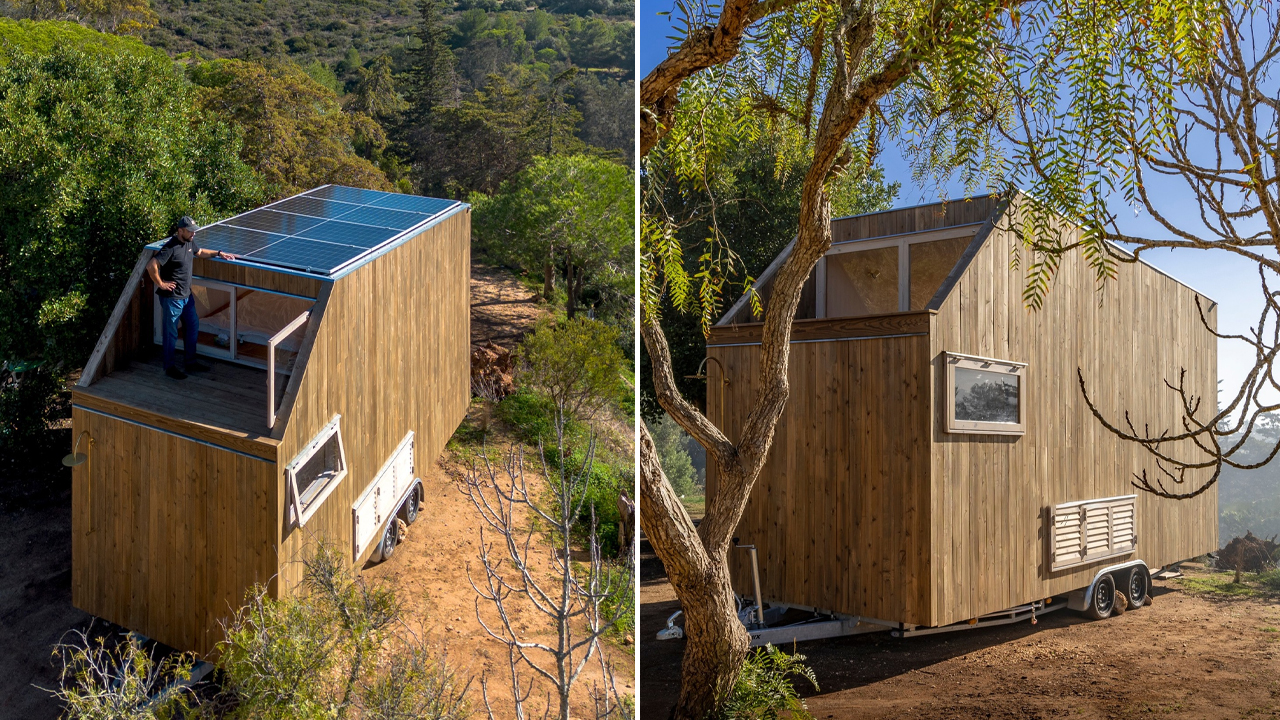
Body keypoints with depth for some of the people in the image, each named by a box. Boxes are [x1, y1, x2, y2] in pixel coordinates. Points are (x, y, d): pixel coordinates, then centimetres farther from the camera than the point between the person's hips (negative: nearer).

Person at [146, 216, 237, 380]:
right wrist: (161, 284, -19)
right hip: (172, 298, -9)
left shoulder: (189, 242, 4)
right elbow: (151, 266, -29)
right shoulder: (170, 247, -24)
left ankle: (191, 362, 31)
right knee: (171, 333, 4)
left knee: (192, 326, 17)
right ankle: (169, 367, 18)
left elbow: (200, 252, 26)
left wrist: (219, 254, 19)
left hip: (186, 295, 9)